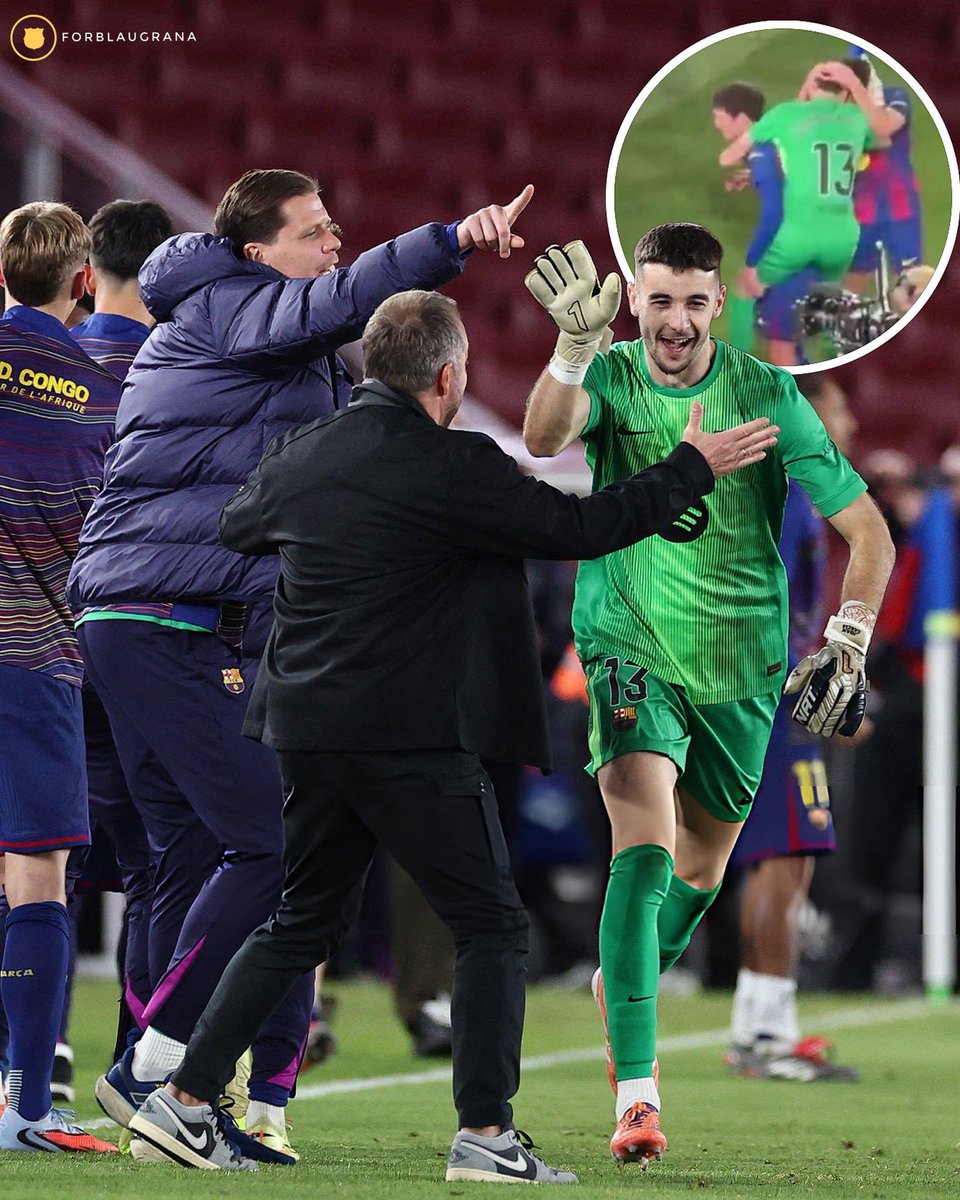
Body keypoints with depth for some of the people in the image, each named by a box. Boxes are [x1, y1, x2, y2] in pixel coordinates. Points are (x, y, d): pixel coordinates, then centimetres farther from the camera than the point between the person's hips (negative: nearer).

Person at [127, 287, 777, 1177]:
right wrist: (693, 468, 2)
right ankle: (485, 1135, -4)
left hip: (307, 731, 7)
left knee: (302, 925, 19)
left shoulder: (299, 456, 8)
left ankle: (185, 1099, 14)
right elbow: (580, 528, -9)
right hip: (414, 738, -7)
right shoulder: (454, 467, -13)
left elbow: (232, 530, 27)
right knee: (491, 926, 3)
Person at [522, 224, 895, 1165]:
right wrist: (575, 347, -46)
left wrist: (847, 645, -14)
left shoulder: (767, 395, -8)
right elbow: (544, 437, -30)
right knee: (644, 849, -21)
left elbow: (866, 530, -4)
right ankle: (636, 1096, -26)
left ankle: (619, 991, 49)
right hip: (631, 650, -2)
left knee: (701, 870, 17)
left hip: (740, 663, 2)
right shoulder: (611, 379, -7)